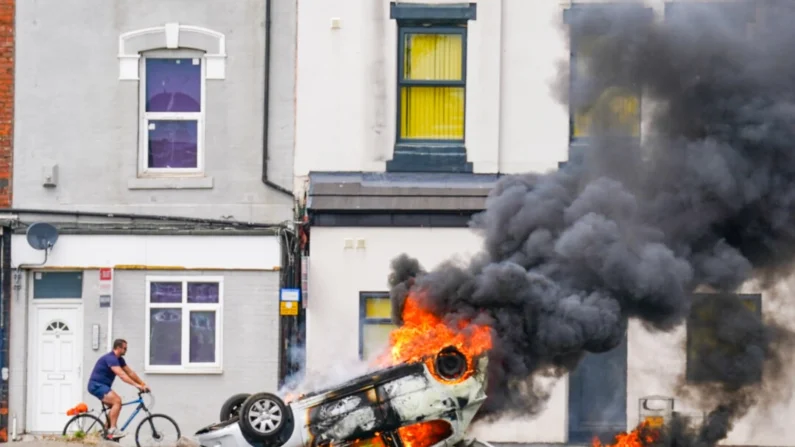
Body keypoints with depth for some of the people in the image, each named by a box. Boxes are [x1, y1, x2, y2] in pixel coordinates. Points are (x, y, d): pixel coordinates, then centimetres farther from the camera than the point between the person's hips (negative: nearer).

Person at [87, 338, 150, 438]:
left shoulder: (119, 359, 11)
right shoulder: (110, 358, -21)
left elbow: (130, 373, 11)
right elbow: (121, 375, -31)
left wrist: (143, 384, 2)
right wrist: (136, 385, -36)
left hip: (102, 385, 10)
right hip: (96, 385, -10)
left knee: (115, 404, 9)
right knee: (117, 401, -23)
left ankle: (106, 430, 15)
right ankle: (112, 429, -24)